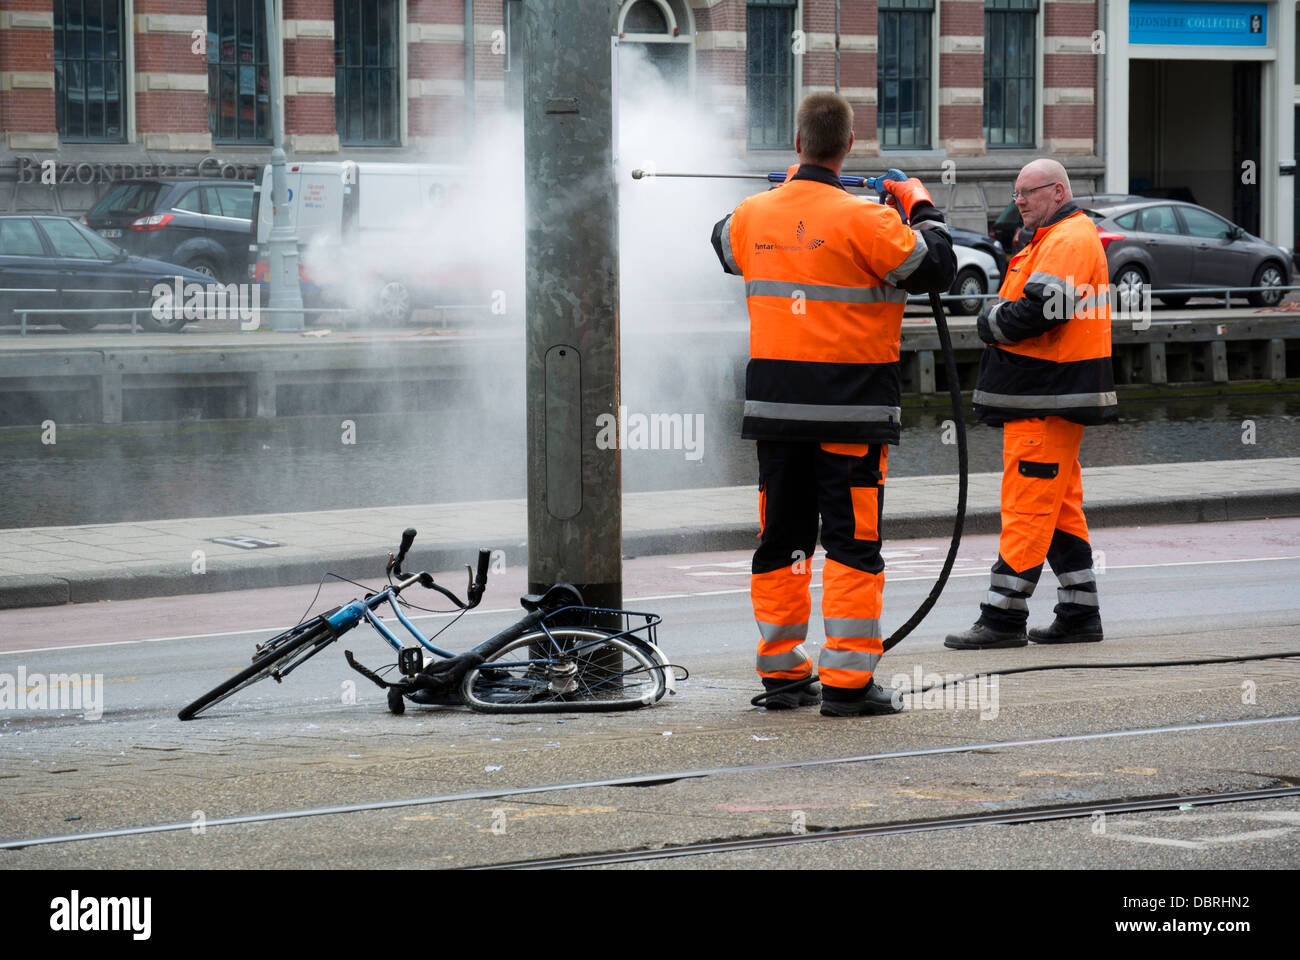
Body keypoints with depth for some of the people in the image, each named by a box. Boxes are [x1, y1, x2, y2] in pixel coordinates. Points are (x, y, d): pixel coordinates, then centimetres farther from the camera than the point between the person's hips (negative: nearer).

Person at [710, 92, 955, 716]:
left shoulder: (755, 215, 3)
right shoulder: (862, 220, -14)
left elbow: (724, 244, 27)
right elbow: (936, 267, -8)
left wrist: (789, 189, 31)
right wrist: (921, 209, 9)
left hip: (774, 405, 5)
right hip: (848, 408, -5)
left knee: (781, 542, 13)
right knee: (852, 544, -1)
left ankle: (781, 672, 18)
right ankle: (847, 682, -3)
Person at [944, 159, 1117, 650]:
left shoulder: (1069, 241, -13)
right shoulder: (1054, 237, 22)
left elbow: (1038, 311, -24)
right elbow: (1029, 309, 23)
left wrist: (992, 322, -8)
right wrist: (998, 318, 3)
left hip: (1047, 402, -11)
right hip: (1044, 400, 11)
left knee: (1028, 505, -9)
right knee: (1060, 508, 12)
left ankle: (1003, 617, -9)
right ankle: (1080, 614, 16)